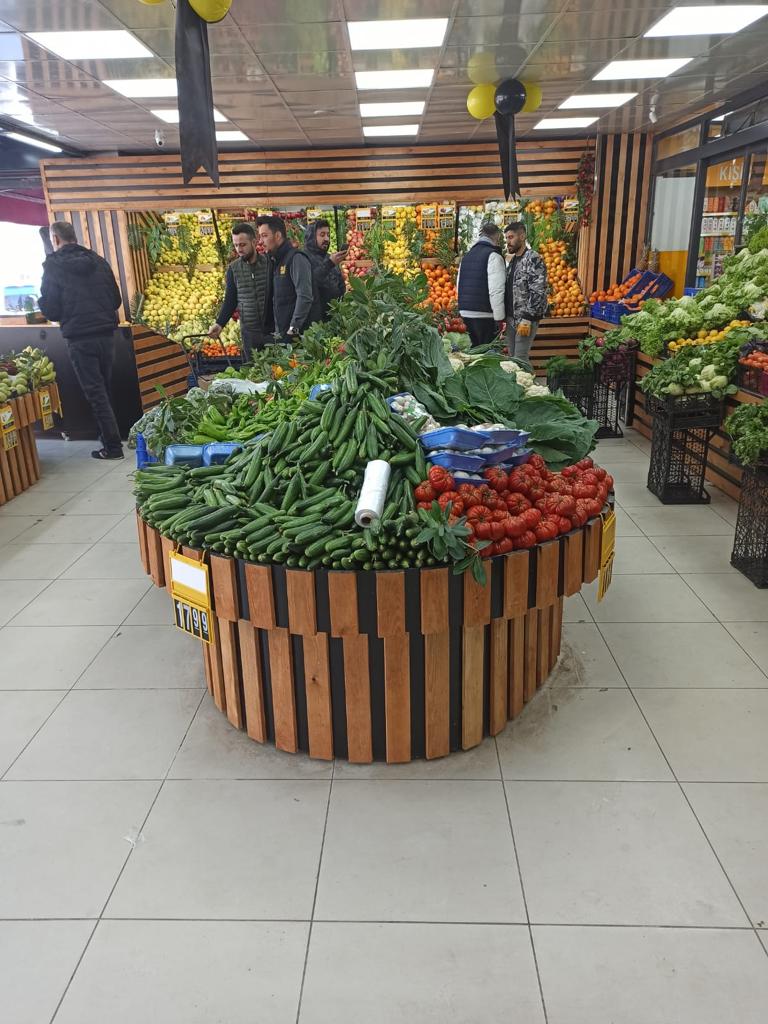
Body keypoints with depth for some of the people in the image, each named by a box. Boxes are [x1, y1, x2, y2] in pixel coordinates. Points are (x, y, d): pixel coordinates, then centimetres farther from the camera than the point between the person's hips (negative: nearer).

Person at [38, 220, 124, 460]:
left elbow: (50, 309, -5)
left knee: (95, 393, 0)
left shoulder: (54, 265, -4)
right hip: (106, 334, 4)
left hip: (79, 338, -4)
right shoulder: (98, 261, 7)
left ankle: (113, 446, -1)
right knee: (104, 389, 16)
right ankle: (108, 435, 22)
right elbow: (116, 299, 10)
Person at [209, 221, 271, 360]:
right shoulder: (233, 268, 3)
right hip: (249, 331, 2)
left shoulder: (269, 263, -5)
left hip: (272, 328, -2)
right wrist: (220, 323, -3)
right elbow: (230, 300, 9)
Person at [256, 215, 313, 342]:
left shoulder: (296, 258, -10)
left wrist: (293, 329, -20)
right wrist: (277, 332, 11)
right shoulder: (275, 260, 17)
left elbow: (305, 297, -19)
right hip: (280, 334, 8)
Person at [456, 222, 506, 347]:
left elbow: (459, 284, 22)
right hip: (484, 314, -8)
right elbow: (496, 290, -17)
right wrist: (499, 318, -15)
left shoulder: (467, 255, 16)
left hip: (465, 312, 8)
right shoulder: (493, 255, -9)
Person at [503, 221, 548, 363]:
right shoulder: (512, 260, 15)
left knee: (520, 360, -10)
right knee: (512, 357, 11)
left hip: (526, 319, -8)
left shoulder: (534, 259, -11)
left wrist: (527, 319, -22)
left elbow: (538, 293, -18)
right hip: (511, 318, 8)